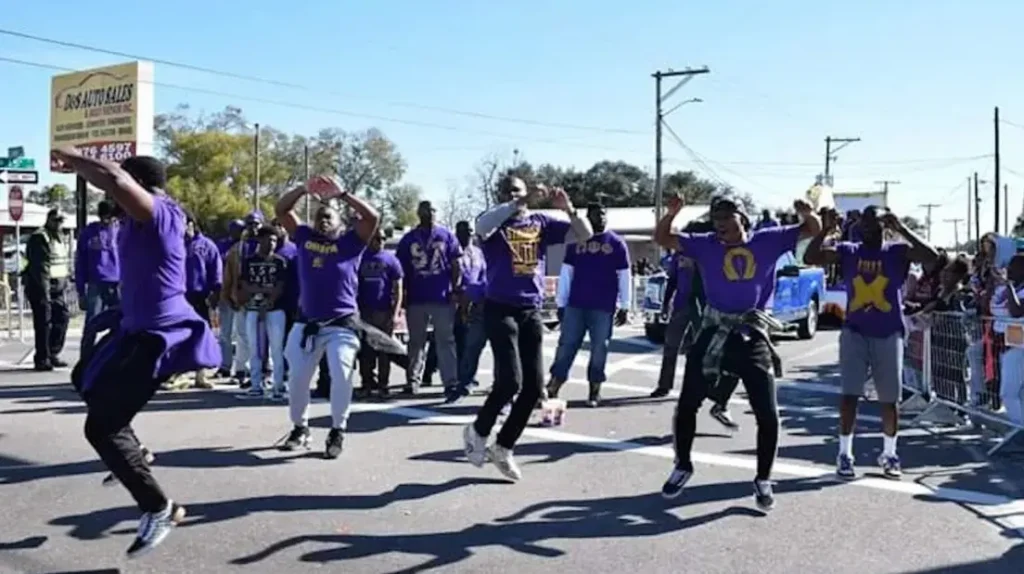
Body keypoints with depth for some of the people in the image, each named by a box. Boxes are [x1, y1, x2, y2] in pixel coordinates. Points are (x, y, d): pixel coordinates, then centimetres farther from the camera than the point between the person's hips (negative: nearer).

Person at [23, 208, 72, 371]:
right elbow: (40, 267, -19)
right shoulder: (39, 238, -12)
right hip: (41, 287, -9)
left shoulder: (59, 238, 18)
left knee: (62, 317, 6)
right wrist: (44, 291, -24)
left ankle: (53, 354, 17)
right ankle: (42, 359, 0)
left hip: (57, 289, 9)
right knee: (43, 323, -6)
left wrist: (65, 282, 16)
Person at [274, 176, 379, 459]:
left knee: (341, 375, -13)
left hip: (341, 325, -3)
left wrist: (341, 194, -15)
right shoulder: (305, 237, 9)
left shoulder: (350, 242, 0)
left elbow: (372, 217, -13)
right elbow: (281, 210, 8)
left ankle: (337, 432, 2)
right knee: (297, 377, 8)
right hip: (307, 323, 4)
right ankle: (300, 428, 27)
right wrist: (304, 189, -6)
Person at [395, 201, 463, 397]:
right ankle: (413, 380, 15)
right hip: (416, 298, 2)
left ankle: (451, 381, 1)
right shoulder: (408, 238, 6)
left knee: (446, 341, 1)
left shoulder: (446, 235, 4)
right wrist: (402, 295, 3)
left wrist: (456, 289, -4)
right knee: (416, 342, 9)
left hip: (443, 297, -1)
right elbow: (401, 270, 8)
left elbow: (455, 265, 4)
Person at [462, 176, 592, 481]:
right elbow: (482, 225, -27)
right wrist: (523, 202, -31)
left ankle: (503, 447, 21)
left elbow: (585, 234, 4)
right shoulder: (493, 222, -1)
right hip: (500, 310, -5)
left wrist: (567, 208, -13)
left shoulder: (541, 222, 8)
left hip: (531, 312, 5)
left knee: (534, 385, 4)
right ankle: (478, 431, 12)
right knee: (510, 381, -14)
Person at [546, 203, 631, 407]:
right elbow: (566, 274, 10)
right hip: (575, 305, 2)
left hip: (603, 307, -2)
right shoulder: (575, 240, 8)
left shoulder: (616, 243, 3)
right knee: (566, 346, 2)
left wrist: (624, 307, -1)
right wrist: (560, 303, 6)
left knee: (599, 349, 3)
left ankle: (594, 392, 13)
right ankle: (552, 390, 6)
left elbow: (624, 276, 3)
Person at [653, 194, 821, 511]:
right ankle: (682, 466, 28)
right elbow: (662, 238, 1)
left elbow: (813, 230, 4)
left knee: (768, 414, 1)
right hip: (714, 333, 1)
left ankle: (763, 480, 20)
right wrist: (671, 212, -18)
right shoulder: (705, 245, 1)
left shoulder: (767, 240, 1)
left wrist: (807, 213, -19)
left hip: (753, 336, 0)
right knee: (687, 404, 6)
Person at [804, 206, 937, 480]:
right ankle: (845, 455, 5)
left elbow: (932, 257, -19)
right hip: (855, 332, 0)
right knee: (849, 394, -3)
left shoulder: (898, 252, -2)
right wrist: (825, 230, -20)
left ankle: (889, 455, 22)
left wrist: (902, 229, -23)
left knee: (889, 399, 7)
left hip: (888, 335, 0)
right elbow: (810, 258, -9)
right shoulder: (847, 251, 2)